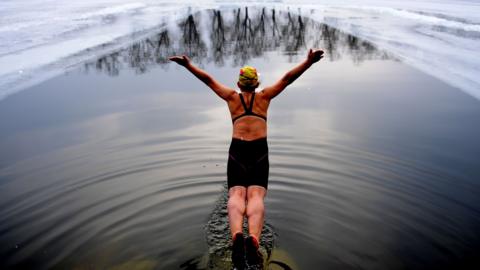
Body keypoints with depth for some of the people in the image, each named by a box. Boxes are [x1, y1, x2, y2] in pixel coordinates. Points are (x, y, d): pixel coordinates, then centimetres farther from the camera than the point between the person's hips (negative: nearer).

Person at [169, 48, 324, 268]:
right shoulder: (264, 96, 19)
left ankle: (237, 235, -42)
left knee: (236, 195, -13)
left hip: (237, 149, 1)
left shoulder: (232, 97, 21)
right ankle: (253, 239, -41)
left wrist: (188, 65, 26)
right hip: (259, 149, 0)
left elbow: (208, 80, 20)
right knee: (256, 196, -13)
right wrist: (309, 61, 11)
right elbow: (287, 78, 15)